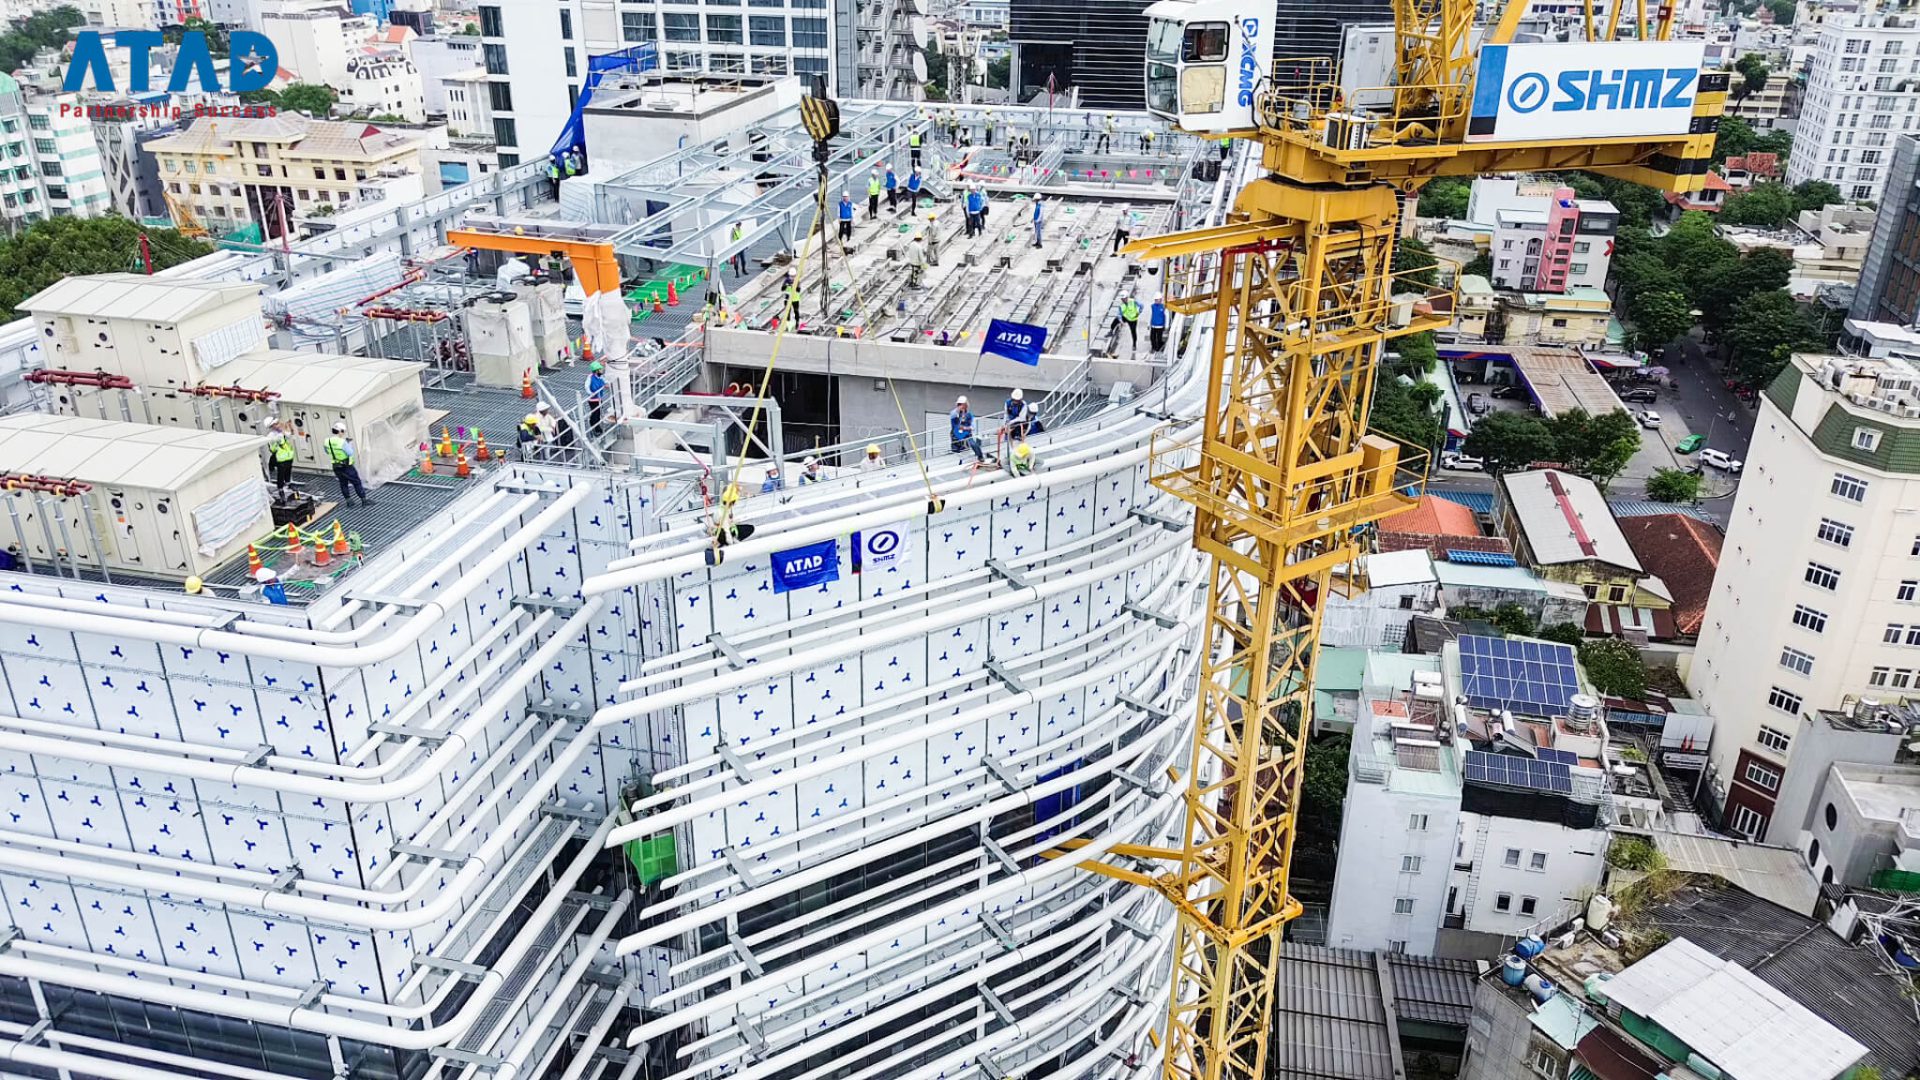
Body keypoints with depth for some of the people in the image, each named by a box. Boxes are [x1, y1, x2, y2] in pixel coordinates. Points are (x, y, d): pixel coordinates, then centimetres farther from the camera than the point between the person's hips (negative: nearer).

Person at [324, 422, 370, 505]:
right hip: (346, 466, -6)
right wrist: (350, 444, -4)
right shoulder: (342, 442, -26)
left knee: (343, 483, 18)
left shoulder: (328, 441, -4)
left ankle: (348, 500, 25)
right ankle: (364, 500, 8)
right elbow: (350, 453, -20)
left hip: (336, 467, 6)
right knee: (356, 482, 4)